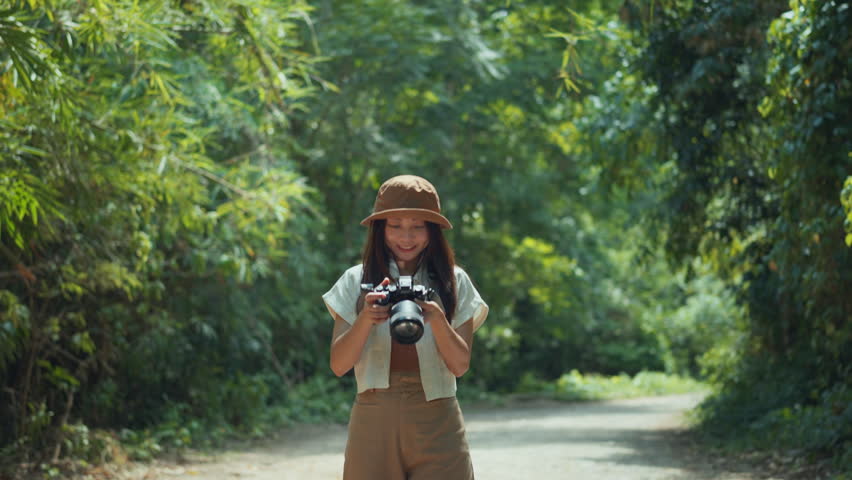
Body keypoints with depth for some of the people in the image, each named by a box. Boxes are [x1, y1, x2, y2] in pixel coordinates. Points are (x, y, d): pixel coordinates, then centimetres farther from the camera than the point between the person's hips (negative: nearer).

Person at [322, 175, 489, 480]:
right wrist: (366, 318, -19)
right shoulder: (357, 282, 4)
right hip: (374, 423, 1)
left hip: (437, 428, 0)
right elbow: (338, 365, -2)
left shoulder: (454, 283, 5)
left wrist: (437, 319, -18)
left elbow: (460, 365, -1)